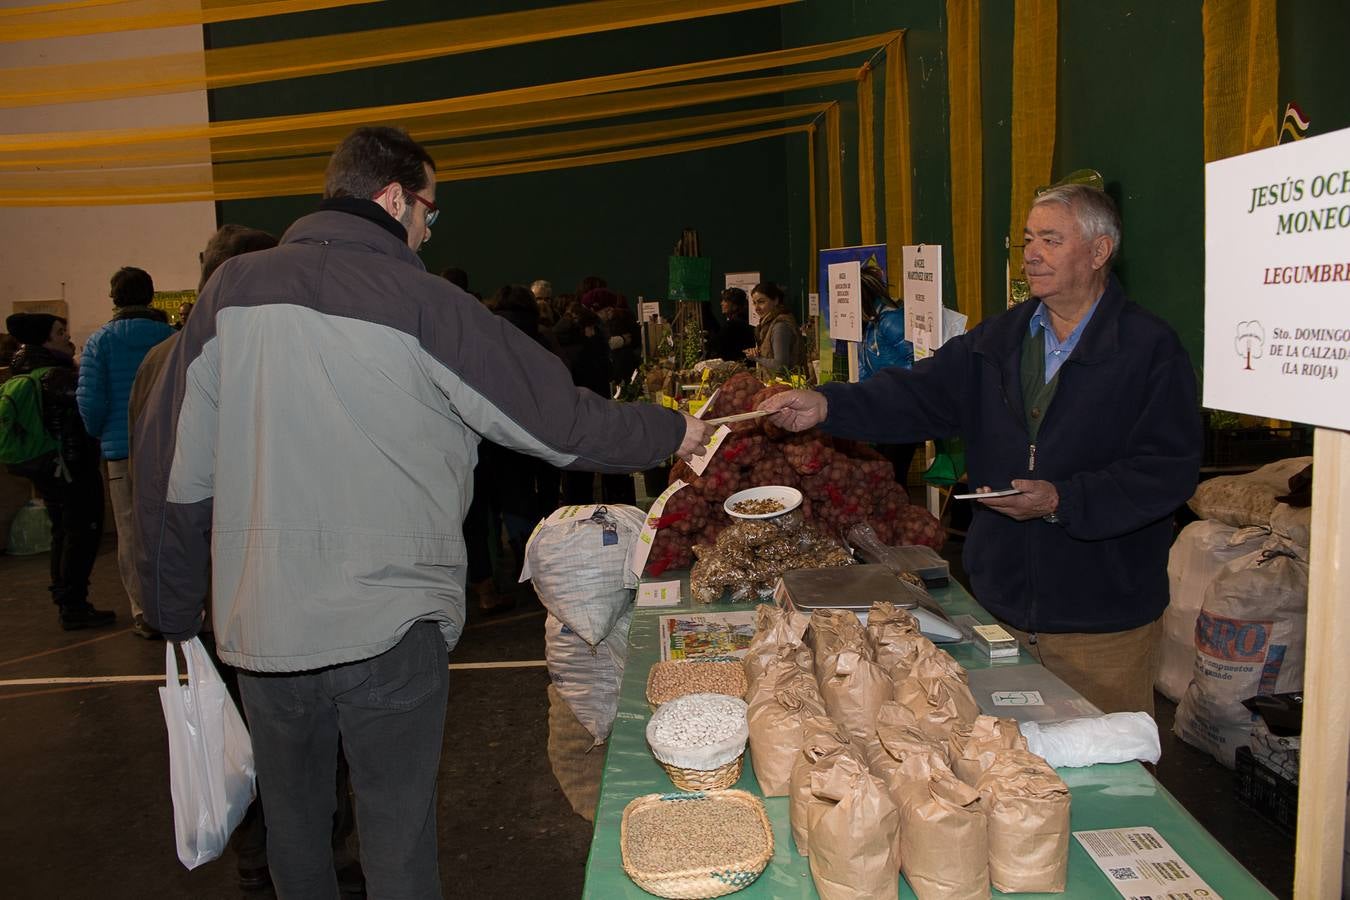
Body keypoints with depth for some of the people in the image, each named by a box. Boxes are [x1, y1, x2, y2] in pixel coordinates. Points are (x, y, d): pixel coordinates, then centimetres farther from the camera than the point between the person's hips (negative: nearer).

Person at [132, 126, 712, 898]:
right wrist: (675, 433, 8)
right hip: (388, 626, -4)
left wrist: (177, 613, 14)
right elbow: (557, 416, -7)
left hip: (260, 625, 4)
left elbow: (173, 467, 3)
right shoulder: (422, 305, -11)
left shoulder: (232, 291, 0)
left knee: (295, 829, 22)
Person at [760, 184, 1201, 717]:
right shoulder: (998, 341, 8)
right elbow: (921, 395, -2)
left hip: (1103, 620, -4)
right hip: (1001, 605, 5)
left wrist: (1062, 501, -24)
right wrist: (827, 406, -16)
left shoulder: (1152, 348, -8)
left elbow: (1169, 469, -14)